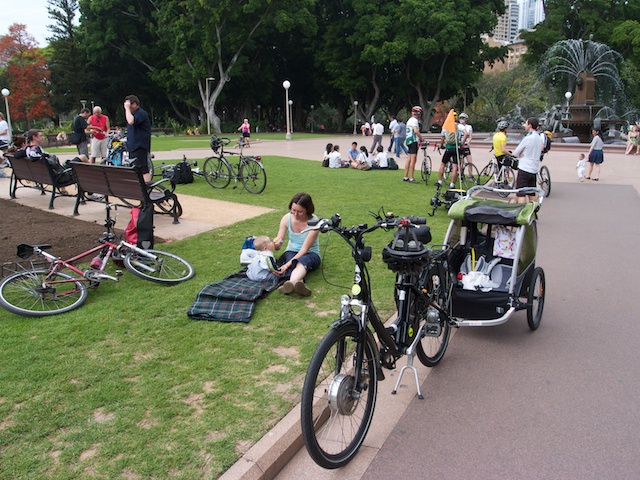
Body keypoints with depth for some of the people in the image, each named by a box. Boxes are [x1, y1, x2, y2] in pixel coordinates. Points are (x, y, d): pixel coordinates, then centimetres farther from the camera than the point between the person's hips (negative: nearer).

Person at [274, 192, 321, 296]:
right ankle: (300, 283, -65)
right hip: (291, 252, 3)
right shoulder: (287, 218, -6)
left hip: (310, 254, -3)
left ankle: (291, 283, -70)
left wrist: (288, 264, -33)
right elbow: (279, 239, -6)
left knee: (302, 261, -39)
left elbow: (305, 248, -22)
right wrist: (276, 244, -33)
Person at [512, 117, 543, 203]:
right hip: (534, 170, 8)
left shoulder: (528, 138, -15)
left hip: (524, 169, -8)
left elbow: (515, 153, -10)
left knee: (521, 195, -8)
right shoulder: (539, 139, 10)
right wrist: (524, 155, 4)